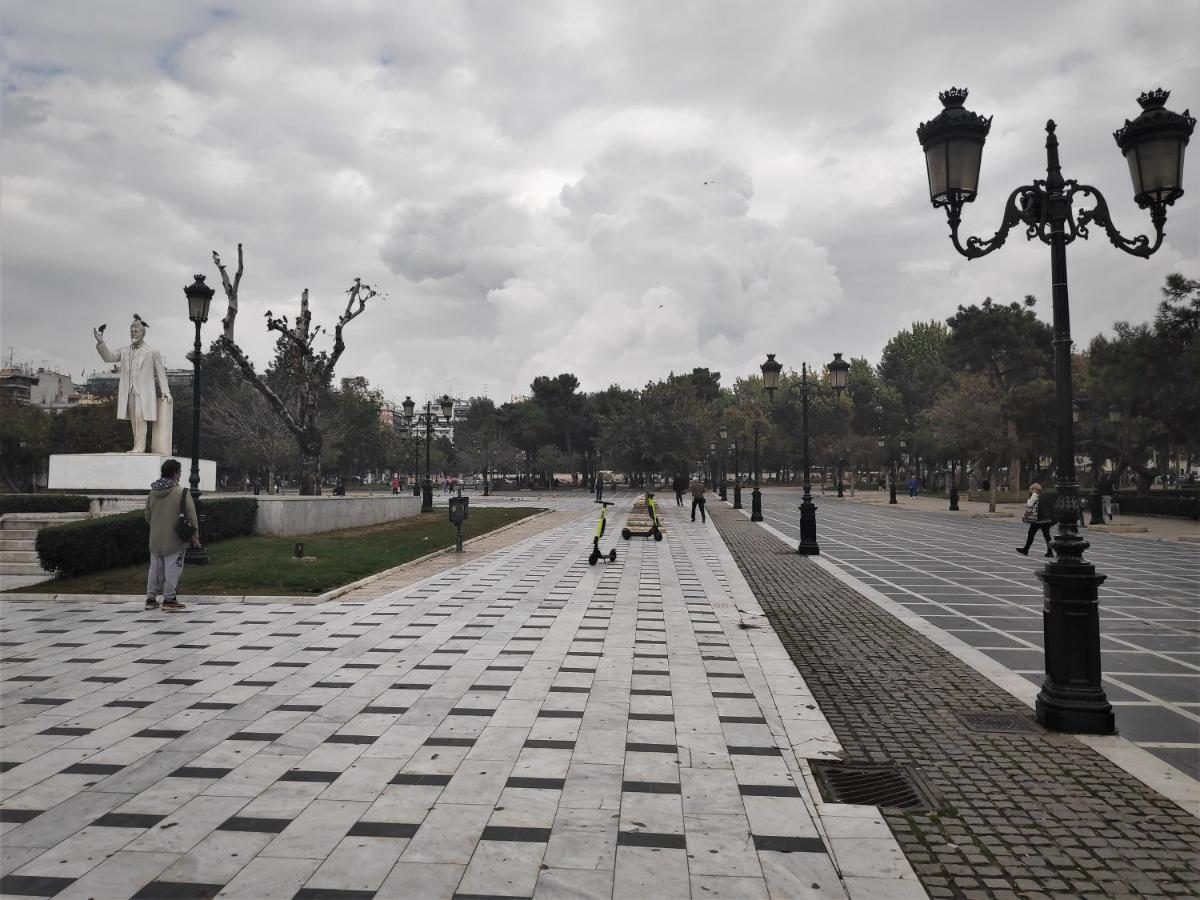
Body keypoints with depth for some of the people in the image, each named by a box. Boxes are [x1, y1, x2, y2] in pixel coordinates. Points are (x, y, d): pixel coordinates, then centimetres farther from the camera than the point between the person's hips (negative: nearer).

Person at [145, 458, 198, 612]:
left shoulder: (152, 492, 6)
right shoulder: (181, 492, -13)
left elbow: (147, 515, 15)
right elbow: (191, 516, -13)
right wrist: (195, 535, -5)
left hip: (155, 539, 6)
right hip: (175, 540, -6)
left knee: (155, 568, 15)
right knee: (172, 569, 1)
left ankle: (151, 598, 22)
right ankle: (169, 600, 3)